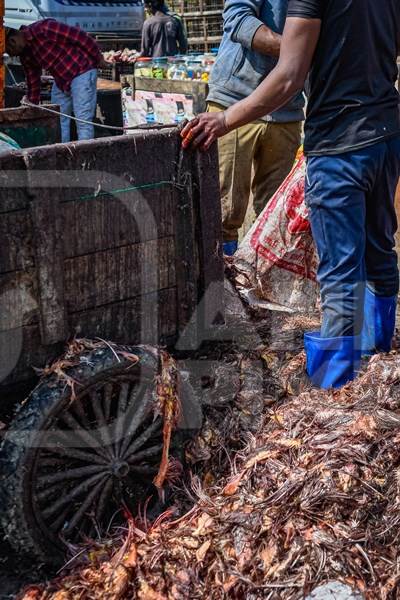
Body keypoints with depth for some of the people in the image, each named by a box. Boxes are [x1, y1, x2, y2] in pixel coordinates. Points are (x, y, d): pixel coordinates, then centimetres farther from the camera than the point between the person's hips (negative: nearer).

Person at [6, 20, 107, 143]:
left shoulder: (42, 29, -22)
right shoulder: (25, 55, 4)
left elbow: (80, 36, -21)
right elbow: (33, 82, 14)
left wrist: (98, 57, -13)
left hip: (81, 71, -9)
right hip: (60, 79, 9)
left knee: (83, 121, -11)